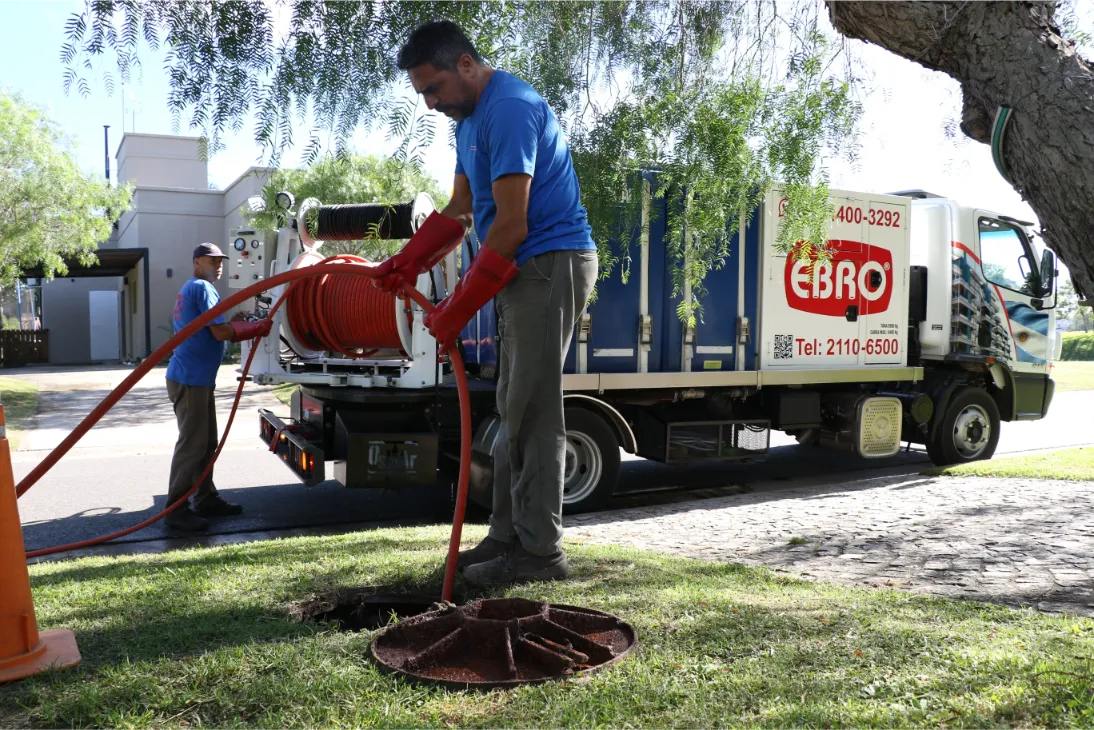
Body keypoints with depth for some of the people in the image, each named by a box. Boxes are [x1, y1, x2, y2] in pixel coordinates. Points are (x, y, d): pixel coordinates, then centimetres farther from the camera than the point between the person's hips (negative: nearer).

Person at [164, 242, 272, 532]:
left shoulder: (190, 289, 21)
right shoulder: (202, 288, -11)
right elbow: (220, 333, -18)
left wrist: (233, 322, 10)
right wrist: (259, 328, -9)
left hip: (197, 379, 10)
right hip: (190, 380, -10)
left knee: (207, 443, 15)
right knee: (191, 445, -8)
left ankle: (206, 499, 22)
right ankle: (176, 510, -3)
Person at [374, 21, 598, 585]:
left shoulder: (510, 109, -17)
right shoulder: (469, 119, 16)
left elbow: (511, 225, -22)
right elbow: (459, 211, 18)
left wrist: (456, 310, -18)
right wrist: (408, 261, 2)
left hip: (551, 264, -10)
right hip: (522, 271, 10)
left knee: (533, 412, -8)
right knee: (515, 411, 11)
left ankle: (539, 551, 0)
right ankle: (507, 537, 19)